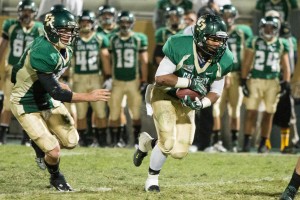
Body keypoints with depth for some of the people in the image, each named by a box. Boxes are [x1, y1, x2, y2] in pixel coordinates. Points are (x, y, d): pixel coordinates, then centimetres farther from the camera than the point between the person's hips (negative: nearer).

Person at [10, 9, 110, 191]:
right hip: (27, 105, -8)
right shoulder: (42, 53, -33)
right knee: (54, 152, -11)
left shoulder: (66, 51, -4)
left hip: (47, 100, 8)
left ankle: (43, 142, 33)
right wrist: (89, 97, -31)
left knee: (71, 142, 3)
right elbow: (56, 93, -32)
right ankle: (56, 178, 22)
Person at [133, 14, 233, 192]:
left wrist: (202, 103, -24)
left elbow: (216, 92, -3)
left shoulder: (222, 60, -14)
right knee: (168, 143, -19)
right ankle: (152, 178, 8)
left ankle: (148, 143, 28)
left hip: (188, 103, 5)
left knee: (179, 152, -3)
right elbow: (160, 78, -24)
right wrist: (189, 82, -32)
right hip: (165, 96, -5)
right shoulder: (180, 47, -28)